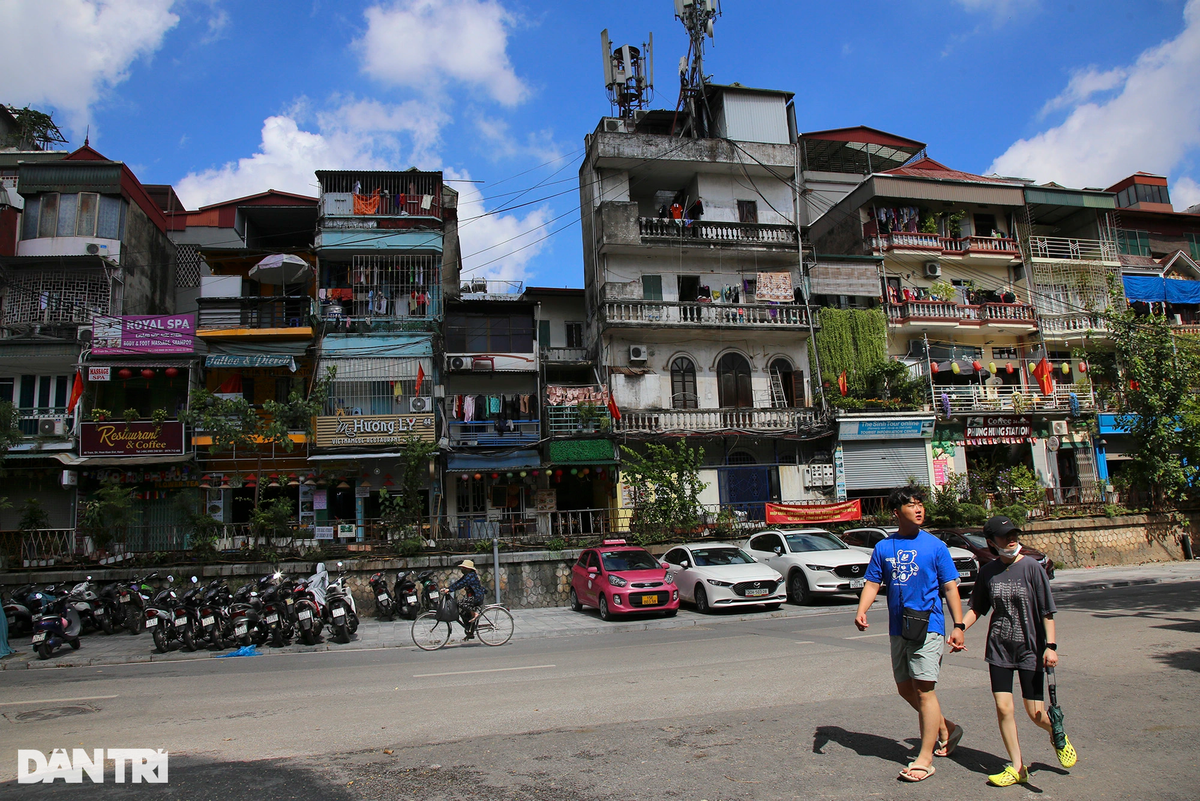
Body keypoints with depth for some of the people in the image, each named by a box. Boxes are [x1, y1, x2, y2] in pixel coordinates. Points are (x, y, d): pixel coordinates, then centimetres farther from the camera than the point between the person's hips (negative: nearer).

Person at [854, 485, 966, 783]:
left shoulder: (935, 546, -1)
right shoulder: (883, 548, 7)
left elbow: (950, 587, 0)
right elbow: (872, 583, 6)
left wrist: (958, 626, -7)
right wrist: (861, 611, -11)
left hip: (927, 626, -5)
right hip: (898, 628, 5)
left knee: (923, 689, -5)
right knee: (905, 688, 14)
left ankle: (925, 759, 5)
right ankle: (945, 728, 37)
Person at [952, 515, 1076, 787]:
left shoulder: (1032, 568, -9)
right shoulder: (988, 572, 1)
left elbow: (1047, 611, -7)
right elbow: (977, 608, 10)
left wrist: (1050, 646, -13)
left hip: (1030, 648, -3)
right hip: (999, 648, 3)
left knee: (1035, 712, 1)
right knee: (1003, 708, -1)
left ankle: (1057, 735, 36)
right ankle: (1017, 767, 13)